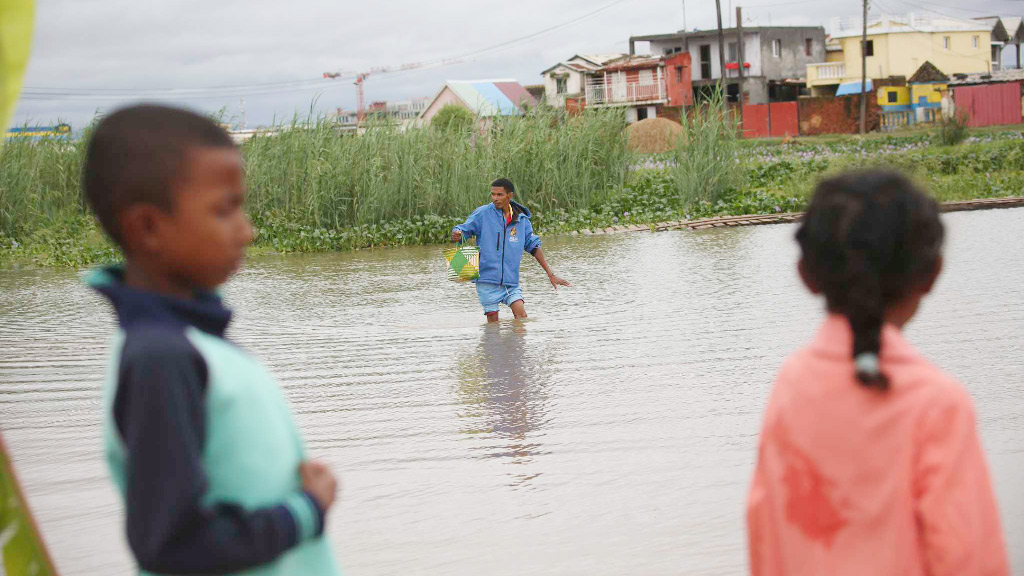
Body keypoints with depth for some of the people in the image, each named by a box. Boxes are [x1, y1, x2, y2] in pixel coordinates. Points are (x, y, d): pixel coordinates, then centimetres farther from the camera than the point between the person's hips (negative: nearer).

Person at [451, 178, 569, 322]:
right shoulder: (482, 214, -3)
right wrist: (456, 235, -29)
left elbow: (533, 246, 14)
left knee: (522, 317, -9)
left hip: (511, 281, 2)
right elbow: (463, 230, -3)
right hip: (488, 280, -2)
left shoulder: (521, 219, 6)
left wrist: (551, 274, 13)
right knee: (493, 323, -1)